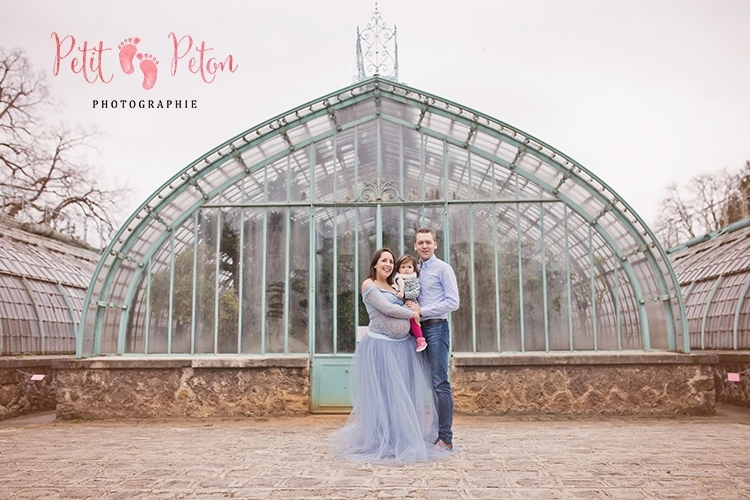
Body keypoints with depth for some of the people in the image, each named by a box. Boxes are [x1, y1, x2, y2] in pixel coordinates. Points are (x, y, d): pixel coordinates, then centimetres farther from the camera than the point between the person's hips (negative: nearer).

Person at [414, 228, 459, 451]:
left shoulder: (443, 269, -2)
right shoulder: (415, 271, 17)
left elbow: (453, 302, -10)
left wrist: (422, 311, -12)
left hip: (436, 327, -7)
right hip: (420, 329, 7)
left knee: (440, 383, -8)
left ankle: (445, 438, -5)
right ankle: (432, 432, 13)